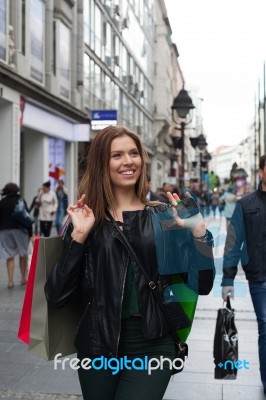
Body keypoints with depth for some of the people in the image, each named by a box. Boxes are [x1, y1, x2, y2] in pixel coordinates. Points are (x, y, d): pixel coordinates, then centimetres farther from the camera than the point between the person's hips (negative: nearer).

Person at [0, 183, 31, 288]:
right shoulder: (21, 201, 2)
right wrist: (30, 233, 3)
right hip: (19, 229, -1)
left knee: (9, 256, 3)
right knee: (23, 254, 13)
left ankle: (10, 281, -2)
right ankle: (23, 278, 20)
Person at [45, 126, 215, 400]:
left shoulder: (163, 216, 2)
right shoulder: (85, 219, -1)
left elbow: (202, 285, -1)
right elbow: (56, 296, -8)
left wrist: (197, 232, -14)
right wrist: (78, 237, -17)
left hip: (153, 345, 0)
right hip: (98, 345, 1)